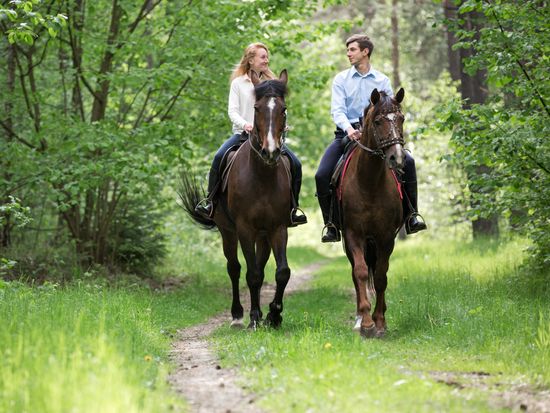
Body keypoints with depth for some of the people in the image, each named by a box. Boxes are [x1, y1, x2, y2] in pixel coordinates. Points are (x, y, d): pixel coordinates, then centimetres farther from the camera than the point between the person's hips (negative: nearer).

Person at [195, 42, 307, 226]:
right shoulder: (238, 83, 6)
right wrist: (244, 124, -21)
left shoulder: (271, 83, 12)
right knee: (219, 157, -28)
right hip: (243, 133, -2)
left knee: (295, 164, -15)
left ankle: (293, 207, -2)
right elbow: (232, 110, -2)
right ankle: (209, 200, -17)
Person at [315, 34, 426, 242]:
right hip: (347, 133, 0)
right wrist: (348, 128, -27)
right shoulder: (341, 79, 6)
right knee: (322, 175, -20)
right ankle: (331, 225, -5)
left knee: (407, 161, -21)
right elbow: (337, 110, -7)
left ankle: (411, 217, -12)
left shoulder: (382, 81, 9)